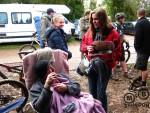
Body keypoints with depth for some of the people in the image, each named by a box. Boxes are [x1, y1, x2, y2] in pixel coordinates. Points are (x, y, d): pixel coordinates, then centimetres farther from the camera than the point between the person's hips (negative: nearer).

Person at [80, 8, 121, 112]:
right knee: (92, 92, 14)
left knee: (100, 94, -4)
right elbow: (82, 45, 11)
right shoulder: (90, 31, 3)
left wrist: (107, 56, -25)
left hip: (105, 66, -4)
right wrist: (87, 48, -11)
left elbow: (117, 53, -9)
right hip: (91, 65, 5)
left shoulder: (112, 33, -10)